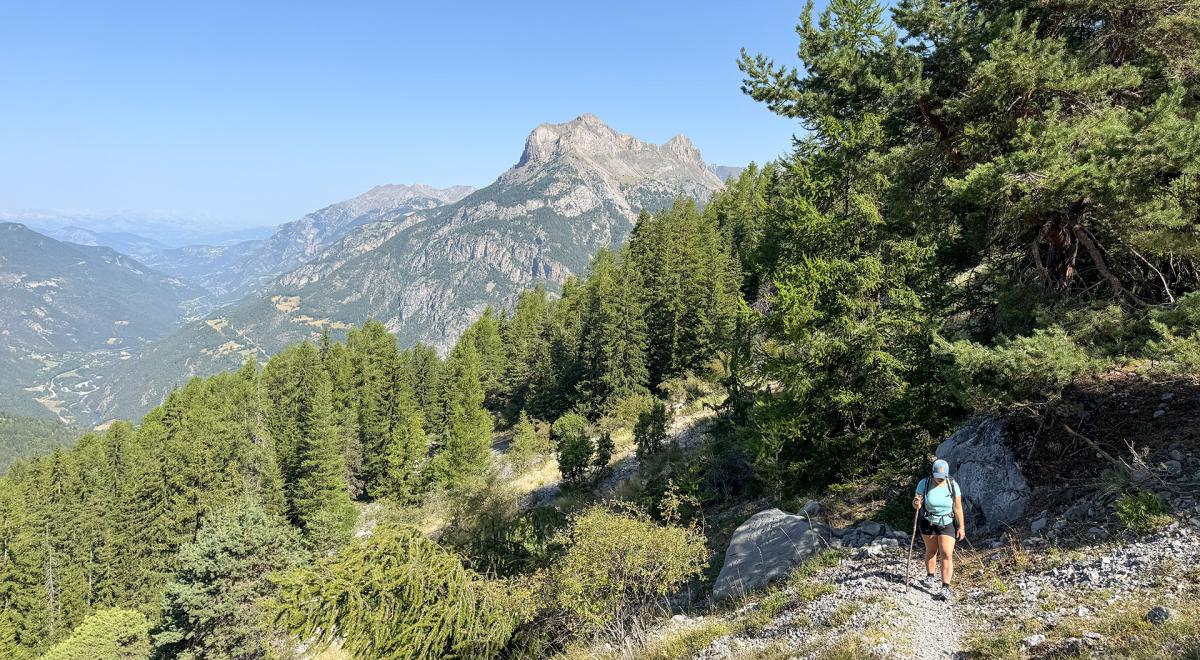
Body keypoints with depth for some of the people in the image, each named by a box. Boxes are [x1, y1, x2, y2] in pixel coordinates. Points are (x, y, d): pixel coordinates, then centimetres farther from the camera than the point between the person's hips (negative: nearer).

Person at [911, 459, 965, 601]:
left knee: (947, 555, -10)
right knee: (931, 551, 17)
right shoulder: (924, 483, -14)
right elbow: (917, 504, -11)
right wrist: (916, 503, -35)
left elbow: (958, 508, -7)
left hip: (947, 524, -1)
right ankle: (931, 576, 40)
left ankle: (946, 588, -8)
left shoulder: (953, 485, -13)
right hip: (928, 523, 1)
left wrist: (961, 527, -8)